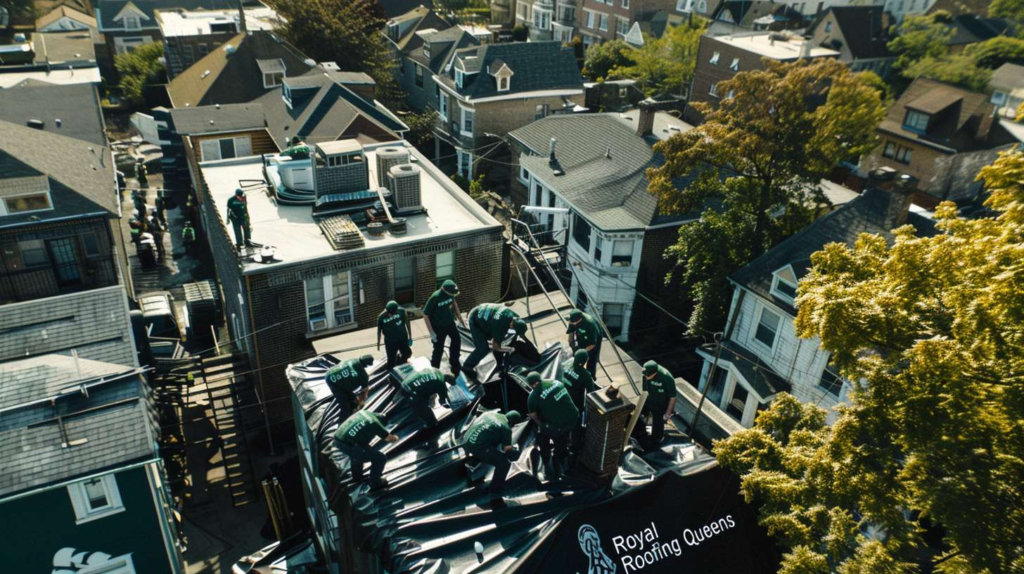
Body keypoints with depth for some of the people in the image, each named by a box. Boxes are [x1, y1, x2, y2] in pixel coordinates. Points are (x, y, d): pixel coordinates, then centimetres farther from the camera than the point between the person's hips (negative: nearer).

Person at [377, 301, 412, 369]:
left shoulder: (401, 311, -18)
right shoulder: (381, 317, -19)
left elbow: (407, 323, -4)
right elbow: (379, 330, -5)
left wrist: (410, 337, 0)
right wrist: (378, 343, 3)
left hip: (403, 339, 2)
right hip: (390, 342, -2)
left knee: (407, 353, 15)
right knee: (391, 361, 7)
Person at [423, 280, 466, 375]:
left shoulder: (450, 294, -14)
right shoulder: (435, 298, -30)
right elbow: (425, 315, -23)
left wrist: (460, 319, 13)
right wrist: (432, 332, -22)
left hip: (450, 323, 7)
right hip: (438, 327, -6)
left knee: (457, 340, 19)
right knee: (438, 349, 2)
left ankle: (454, 363, 41)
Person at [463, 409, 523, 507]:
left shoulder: (490, 413, 19)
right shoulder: (506, 428, -2)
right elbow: (507, 449, -5)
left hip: (466, 442, 9)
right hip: (479, 447, -9)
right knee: (505, 463, -5)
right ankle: (495, 497, -5)